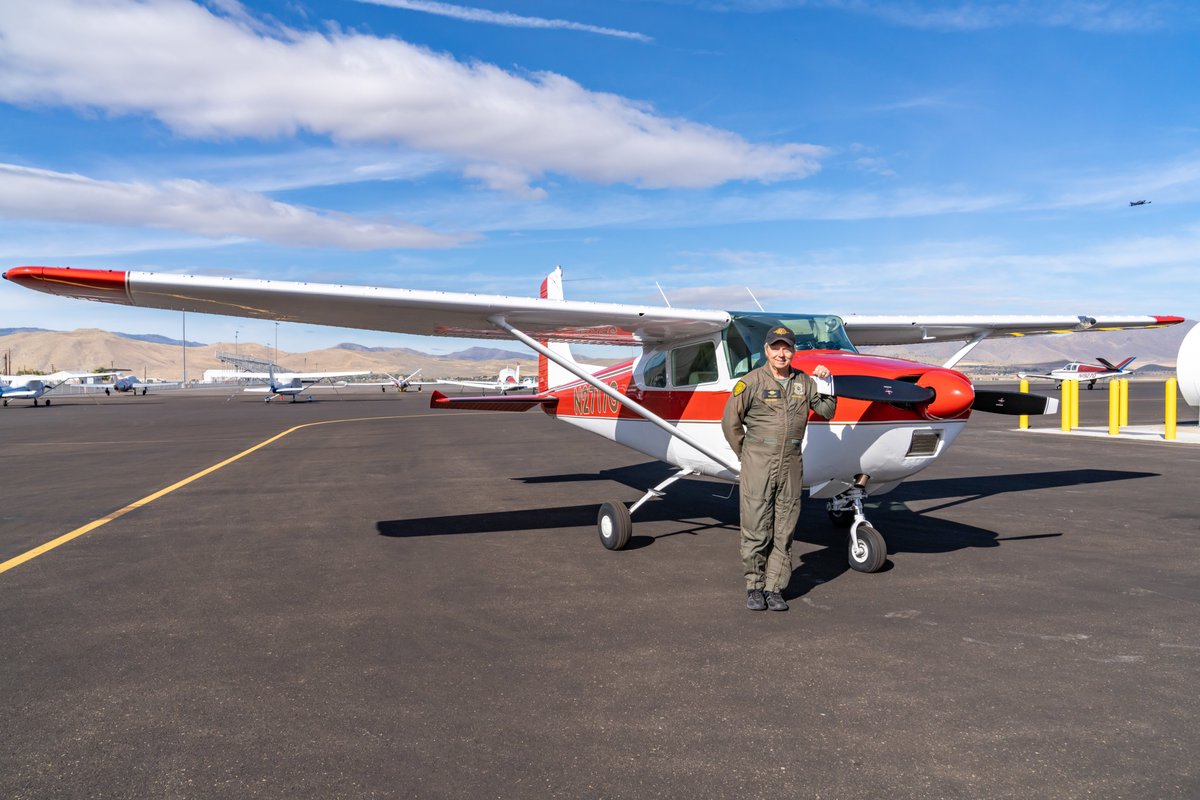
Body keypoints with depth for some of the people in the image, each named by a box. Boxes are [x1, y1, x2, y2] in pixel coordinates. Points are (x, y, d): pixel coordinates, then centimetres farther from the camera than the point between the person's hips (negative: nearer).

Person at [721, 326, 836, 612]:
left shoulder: (804, 382, 9)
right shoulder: (751, 381, -4)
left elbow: (827, 412, 16)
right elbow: (730, 421, 0)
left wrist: (826, 383, 3)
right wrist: (746, 455, 4)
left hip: (791, 465, 4)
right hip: (758, 464, -4)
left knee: (784, 532, 6)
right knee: (756, 530, -1)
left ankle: (775, 588, 15)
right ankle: (754, 586, 12)